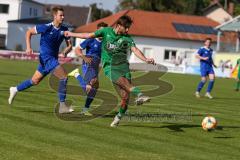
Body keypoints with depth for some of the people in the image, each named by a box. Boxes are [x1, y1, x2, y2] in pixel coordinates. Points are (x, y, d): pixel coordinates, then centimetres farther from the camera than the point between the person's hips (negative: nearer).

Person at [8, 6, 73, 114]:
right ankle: (62, 106, -15)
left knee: (35, 81, 18)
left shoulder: (64, 30, 1)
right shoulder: (46, 27, -14)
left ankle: (15, 89, 39)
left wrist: (66, 50, -16)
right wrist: (28, 47, -12)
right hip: (46, 57, -7)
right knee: (64, 77, -19)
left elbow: (69, 45, 7)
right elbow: (29, 32, -2)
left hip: (53, 58, 7)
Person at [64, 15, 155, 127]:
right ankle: (139, 95, -54)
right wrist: (72, 34, 20)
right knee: (123, 81, -33)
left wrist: (146, 59, -28)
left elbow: (134, 49, -10)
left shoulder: (127, 38, 4)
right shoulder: (106, 31, 4)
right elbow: (89, 35, 13)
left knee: (125, 96, -9)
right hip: (109, 66, -1)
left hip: (123, 65, 2)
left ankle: (119, 116, 13)